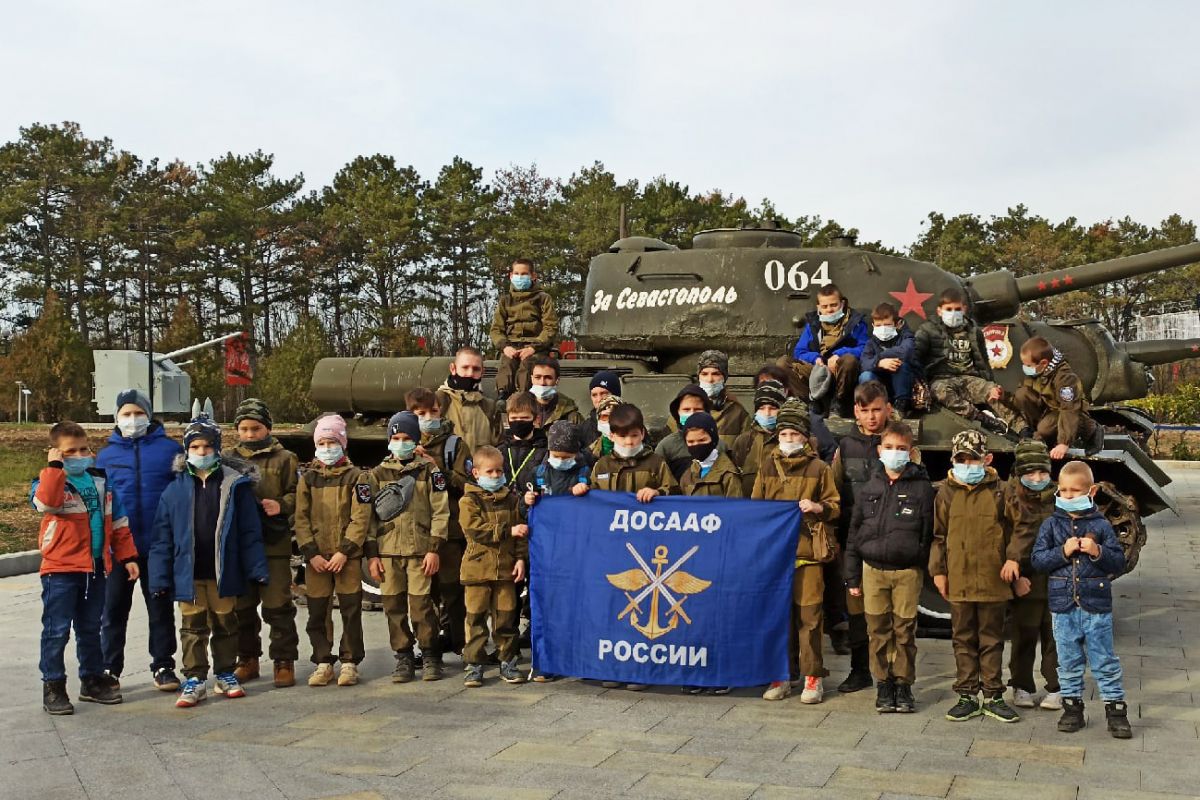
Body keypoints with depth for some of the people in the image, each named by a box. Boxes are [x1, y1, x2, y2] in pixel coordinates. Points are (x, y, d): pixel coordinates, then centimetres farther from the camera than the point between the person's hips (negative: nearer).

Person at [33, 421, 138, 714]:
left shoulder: (101, 481, 11)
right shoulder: (50, 481, -5)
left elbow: (118, 523, 14)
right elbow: (45, 501, -31)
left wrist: (128, 556, 10)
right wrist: (54, 466, -27)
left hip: (97, 569, 5)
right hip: (60, 569, -5)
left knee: (91, 629, 16)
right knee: (57, 630, -1)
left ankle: (92, 680, 27)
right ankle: (53, 687, 9)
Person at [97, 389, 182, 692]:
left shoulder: (169, 449, 0)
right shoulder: (106, 455, 6)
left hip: (159, 546, -1)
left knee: (161, 609, 9)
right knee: (114, 610, 9)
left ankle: (163, 667, 19)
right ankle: (109, 670, 20)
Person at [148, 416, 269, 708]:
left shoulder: (235, 484, -3)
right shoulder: (176, 489, 1)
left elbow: (250, 531, -3)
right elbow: (162, 537, 2)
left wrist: (257, 569, -7)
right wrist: (160, 578, -2)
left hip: (224, 573, 0)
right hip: (188, 574, 1)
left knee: (226, 625, 11)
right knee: (193, 628, 6)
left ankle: (226, 675, 26)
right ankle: (194, 680, 14)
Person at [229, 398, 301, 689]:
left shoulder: (284, 459, 3)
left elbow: (297, 494, 0)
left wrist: (281, 506, -18)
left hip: (274, 544, -3)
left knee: (277, 605, -1)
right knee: (242, 606, 11)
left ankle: (284, 662, 8)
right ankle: (247, 659, 24)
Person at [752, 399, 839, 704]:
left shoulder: (819, 468, 3)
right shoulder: (767, 467, 12)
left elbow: (835, 506, 6)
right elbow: (754, 506, 19)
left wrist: (817, 507, -13)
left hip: (807, 551, -3)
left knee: (808, 615, -3)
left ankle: (813, 677, 7)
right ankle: (781, 676, 17)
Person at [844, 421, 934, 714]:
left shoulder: (922, 488, 1)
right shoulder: (868, 489, 8)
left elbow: (929, 533, 0)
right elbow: (854, 533, 11)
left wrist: (929, 569, -5)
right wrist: (853, 577, 9)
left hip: (908, 571, -2)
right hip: (873, 569, 2)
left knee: (905, 630, 2)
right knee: (878, 630, 5)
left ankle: (904, 686, 15)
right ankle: (883, 685, 17)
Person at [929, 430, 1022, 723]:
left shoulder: (999, 491, -1)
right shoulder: (947, 493, 4)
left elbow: (1015, 528, 6)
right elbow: (938, 535, 8)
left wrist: (1013, 557, -7)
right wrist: (938, 570, 4)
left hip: (992, 580, -1)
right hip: (958, 580, 2)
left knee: (992, 640, 9)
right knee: (963, 640, 9)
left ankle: (993, 696, 18)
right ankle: (967, 696, 17)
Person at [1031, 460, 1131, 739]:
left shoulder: (1101, 525, 0)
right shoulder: (1051, 525, 3)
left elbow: (1119, 562, 0)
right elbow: (1038, 559, -2)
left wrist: (1098, 552, -17)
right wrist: (1063, 552, -16)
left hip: (1097, 606, -1)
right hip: (1063, 605, 2)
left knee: (1104, 661, 4)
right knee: (1068, 661, 11)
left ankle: (1116, 708, 13)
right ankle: (1072, 706, 22)